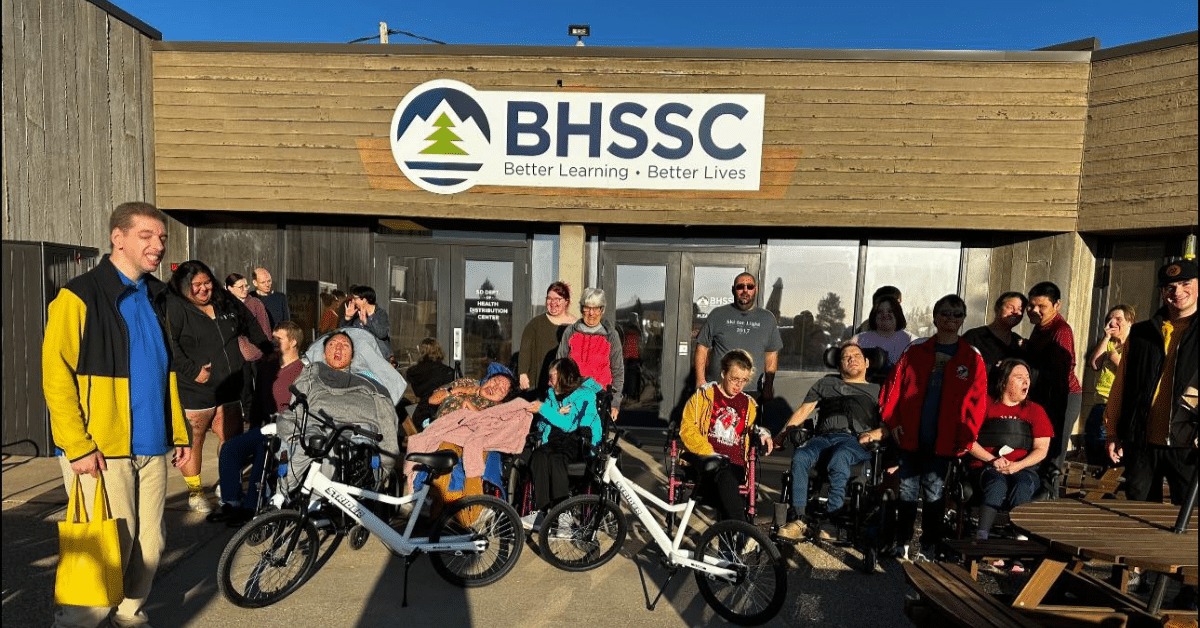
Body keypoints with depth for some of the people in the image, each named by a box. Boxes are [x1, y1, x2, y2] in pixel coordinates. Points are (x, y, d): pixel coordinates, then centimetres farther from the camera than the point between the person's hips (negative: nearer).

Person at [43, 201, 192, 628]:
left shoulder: (156, 297, 12)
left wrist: (179, 432, 14)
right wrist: (78, 446, -16)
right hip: (100, 452, -6)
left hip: (151, 448, 6)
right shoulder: (79, 296, -8)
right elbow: (56, 376, -11)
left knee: (149, 545, 11)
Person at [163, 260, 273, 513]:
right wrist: (191, 370, -20)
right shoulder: (174, 308, -10)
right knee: (193, 444, 8)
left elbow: (251, 325, 24)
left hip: (229, 389, 6)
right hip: (194, 391, -6)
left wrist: (271, 352, 25)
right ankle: (195, 492, 27)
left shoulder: (226, 302, 10)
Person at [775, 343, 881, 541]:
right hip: (824, 437, 2)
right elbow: (803, 411, 24)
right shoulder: (826, 383, 32)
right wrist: (781, 435, 12)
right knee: (799, 457, -31)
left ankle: (832, 519, -32)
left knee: (838, 459, -38)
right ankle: (800, 519, -29)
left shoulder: (877, 390, 27)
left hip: (857, 440, -2)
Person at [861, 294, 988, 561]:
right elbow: (895, 386, 4)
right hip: (910, 436, 2)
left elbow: (976, 401, -1)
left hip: (943, 441, -1)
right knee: (907, 490, 10)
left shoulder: (973, 358, 1)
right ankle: (901, 545, 23)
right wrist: (892, 421, -2)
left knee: (933, 492, 6)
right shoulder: (915, 351, 4)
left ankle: (928, 549, 20)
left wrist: (965, 438, -6)